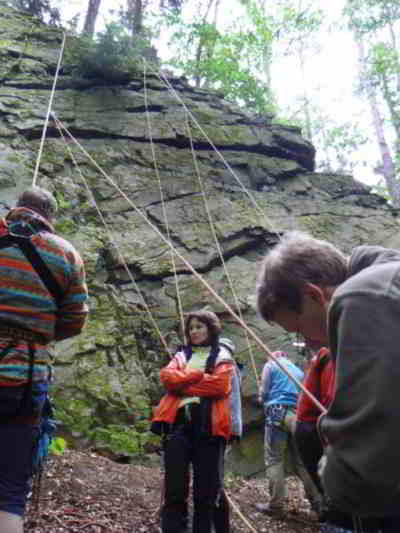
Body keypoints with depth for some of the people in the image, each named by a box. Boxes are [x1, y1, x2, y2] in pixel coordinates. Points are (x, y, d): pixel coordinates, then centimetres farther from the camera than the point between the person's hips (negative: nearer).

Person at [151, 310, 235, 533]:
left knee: (207, 484, 2)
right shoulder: (181, 355, 23)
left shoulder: (222, 356, 12)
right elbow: (167, 376, 3)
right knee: (175, 482, -1)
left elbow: (219, 384, -6)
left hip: (208, 422, -2)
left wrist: (183, 384, -3)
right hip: (178, 419, 3)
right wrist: (198, 375, -8)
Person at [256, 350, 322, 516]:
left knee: (274, 459, -2)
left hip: (278, 412, -5)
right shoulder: (298, 370, 24)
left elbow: (263, 392, 5)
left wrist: (262, 400, 25)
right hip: (298, 414, 5)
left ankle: (276, 504, -2)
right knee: (301, 459, 10)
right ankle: (317, 501, 11)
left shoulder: (270, 365, 10)